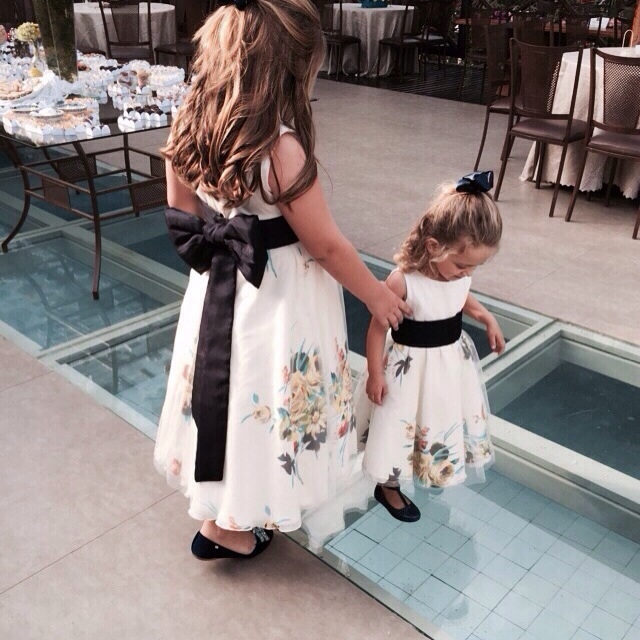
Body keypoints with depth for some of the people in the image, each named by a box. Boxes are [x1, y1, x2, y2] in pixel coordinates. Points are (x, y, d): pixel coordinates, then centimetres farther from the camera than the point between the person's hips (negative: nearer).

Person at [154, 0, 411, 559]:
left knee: (230, 396, 26)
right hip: (276, 302, -7)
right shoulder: (280, 147, -28)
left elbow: (183, 220, 6)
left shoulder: (191, 132, -6)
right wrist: (379, 296, -4)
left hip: (218, 289, 8)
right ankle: (226, 528, 34)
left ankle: (218, 507, 51)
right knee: (263, 403, 14)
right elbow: (327, 246, -19)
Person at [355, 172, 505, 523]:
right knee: (403, 425, 11)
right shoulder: (403, 282, -32)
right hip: (411, 367, -6)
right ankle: (388, 487, 36)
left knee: (445, 419, 26)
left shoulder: (457, 272, -13)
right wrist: (375, 373, -14)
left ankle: (435, 469, 55)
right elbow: (377, 327, -20)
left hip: (451, 360, 7)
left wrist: (486, 318, 0)